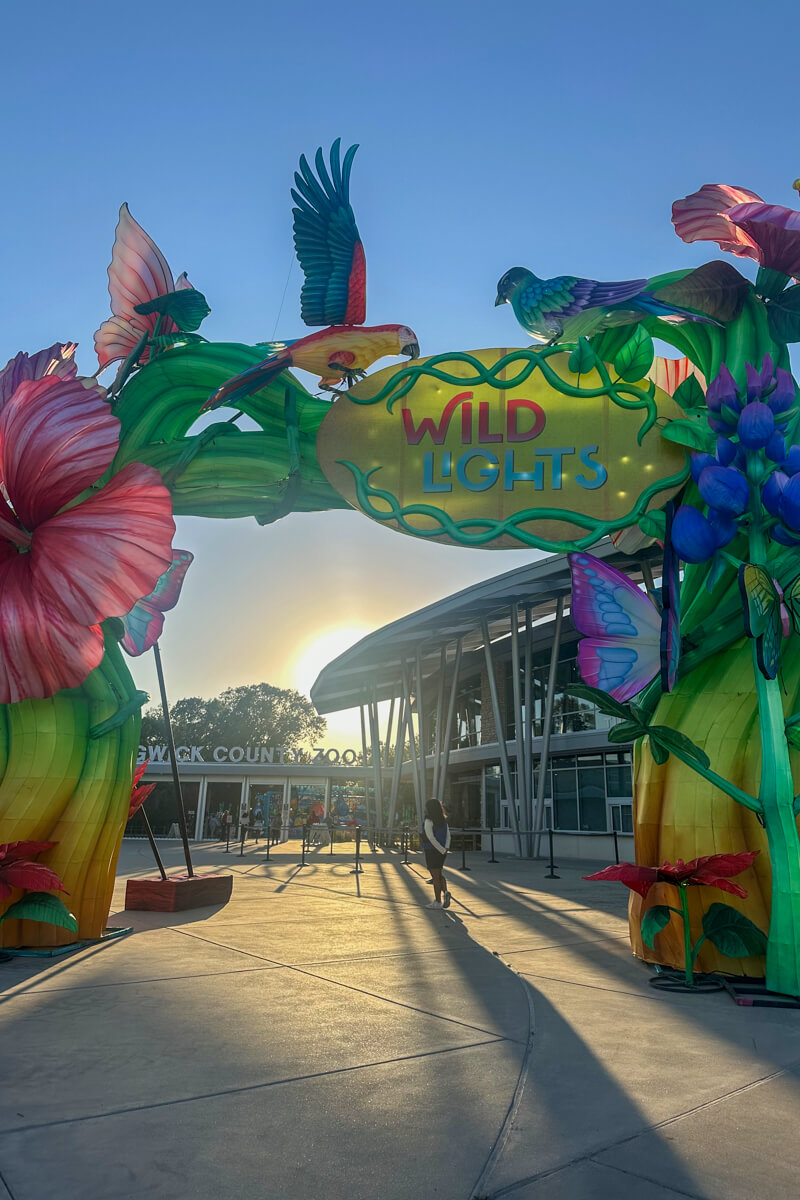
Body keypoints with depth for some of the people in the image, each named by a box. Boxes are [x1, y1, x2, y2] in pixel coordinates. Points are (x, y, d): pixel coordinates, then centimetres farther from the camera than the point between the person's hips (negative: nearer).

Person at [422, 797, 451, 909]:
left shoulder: (429, 821, -15)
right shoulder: (444, 820, 6)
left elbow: (431, 838, -20)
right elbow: (448, 835, 3)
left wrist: (442, 850, -15)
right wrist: (446, 847, -8)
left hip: (432, 851, -6)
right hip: (441, 852, 6)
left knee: (435, 877, 1)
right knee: (440, 875, 20)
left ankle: (438, 902, 8)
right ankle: (445, 892, -2)